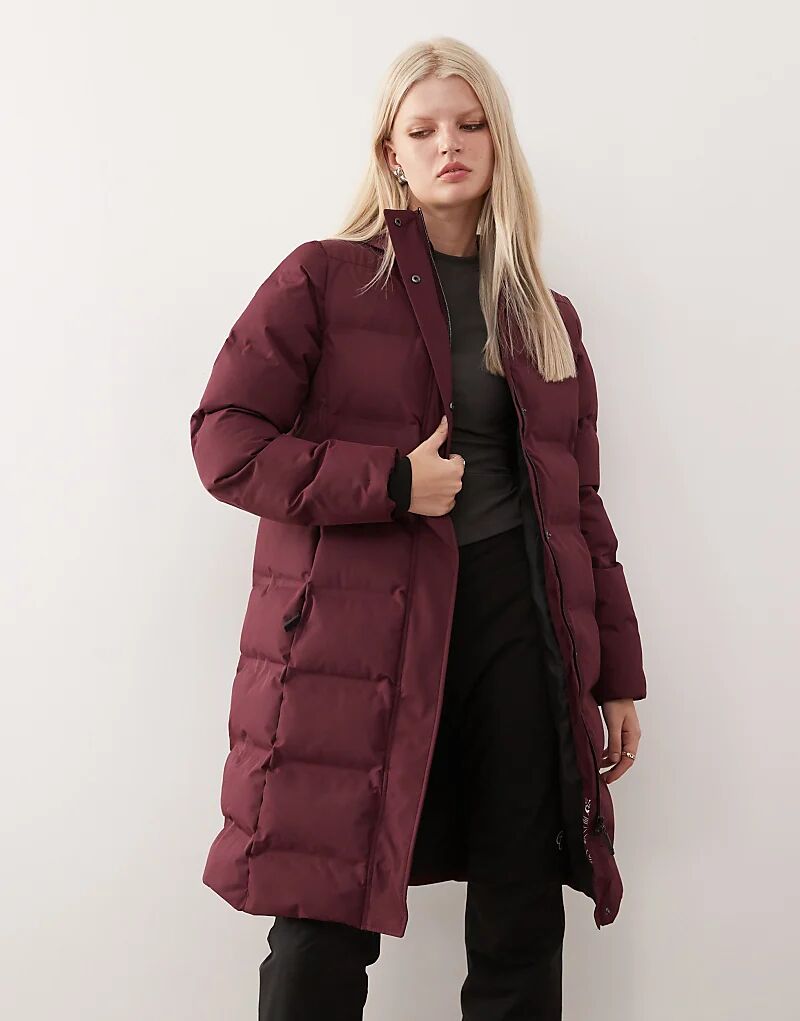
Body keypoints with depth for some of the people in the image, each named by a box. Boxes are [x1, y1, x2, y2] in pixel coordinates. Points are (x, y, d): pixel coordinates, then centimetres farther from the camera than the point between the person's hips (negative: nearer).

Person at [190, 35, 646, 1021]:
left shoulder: (545, 315, 16)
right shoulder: (325, 279, 3)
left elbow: (579, 504, 17)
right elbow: (224, 440, -3)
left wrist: (617, 675, 14)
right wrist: (391, 483, -12)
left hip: (515, 620, 4)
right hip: (356, 633, -3)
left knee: (523, 938, 7)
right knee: (321, 939, -2)